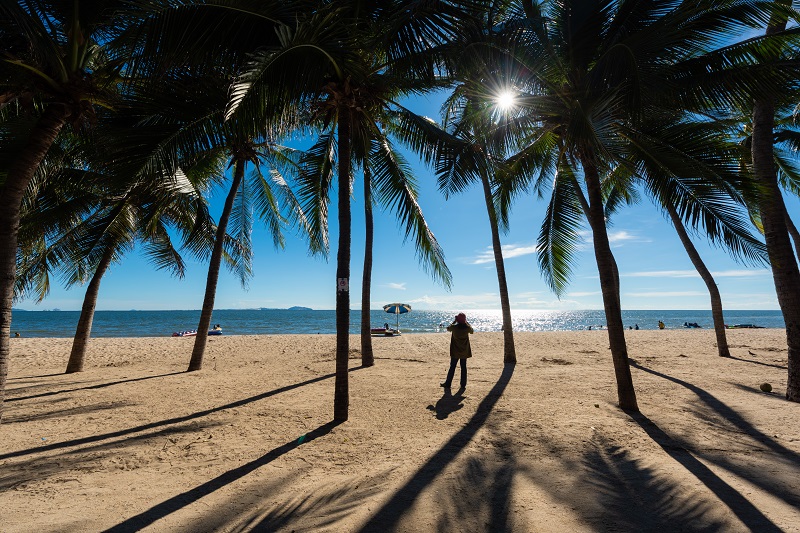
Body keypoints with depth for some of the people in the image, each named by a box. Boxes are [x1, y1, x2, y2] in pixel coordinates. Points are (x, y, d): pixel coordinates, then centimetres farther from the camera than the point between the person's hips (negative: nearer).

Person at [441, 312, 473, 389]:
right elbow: (472, 331, 13)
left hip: (455, 351, -1)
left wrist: (454, 321, 9)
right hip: (464, 351, 1)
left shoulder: (454, 327, -16)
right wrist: (466, 322, 13)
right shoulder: (467, 328, -11)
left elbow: (448, 328, 7)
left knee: (452, 367, 7)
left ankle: (448, 384, 13)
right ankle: (463, 385, 14)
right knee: (463, 367, 10)